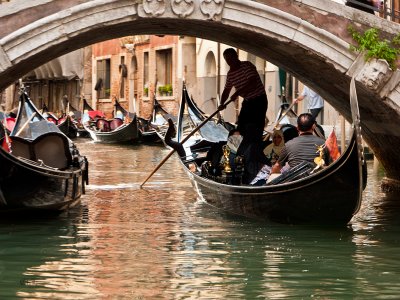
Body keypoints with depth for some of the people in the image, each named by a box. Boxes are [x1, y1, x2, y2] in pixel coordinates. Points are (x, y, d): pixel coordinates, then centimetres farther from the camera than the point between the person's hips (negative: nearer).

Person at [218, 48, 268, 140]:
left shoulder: (247, 66, -15)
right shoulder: (230, 74, 7)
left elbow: (252, 84, -27)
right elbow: (226, 90, 15)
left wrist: (237, 93, -28)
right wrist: (222, 103, -3)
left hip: (259, 100, -8)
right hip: (247, 101, 8)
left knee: (257, 129, -11)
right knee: (241, 127, 8)